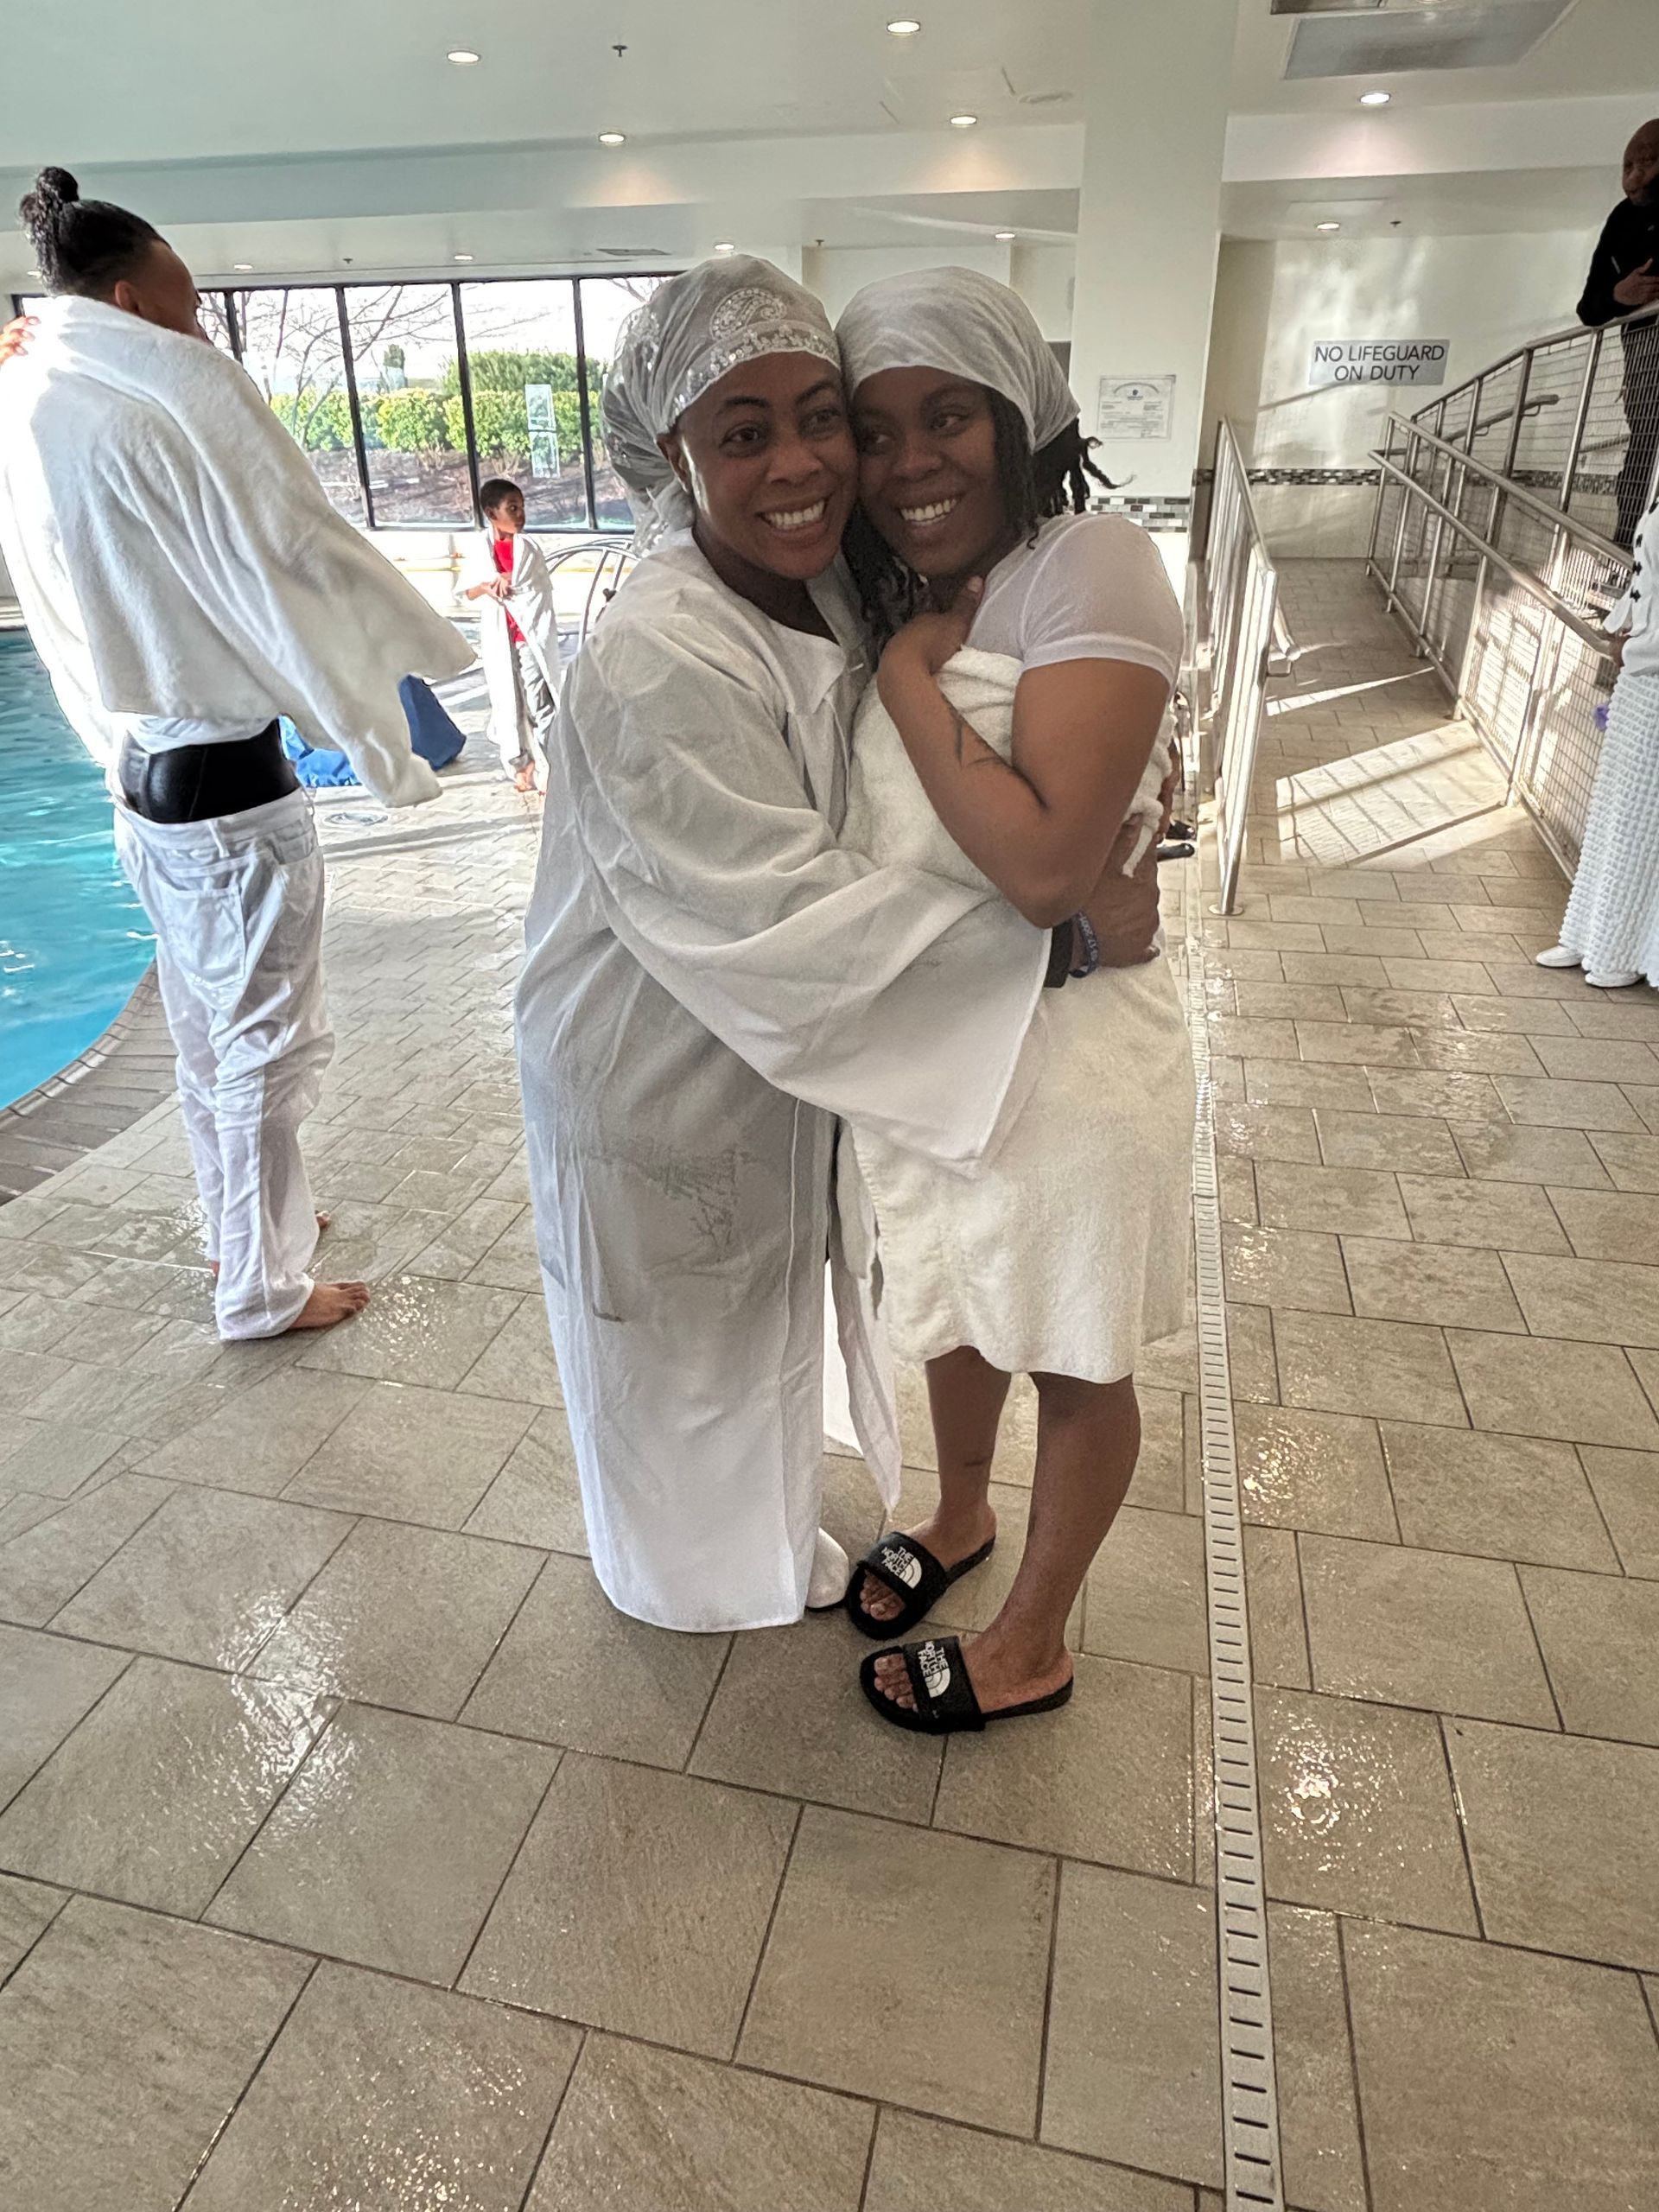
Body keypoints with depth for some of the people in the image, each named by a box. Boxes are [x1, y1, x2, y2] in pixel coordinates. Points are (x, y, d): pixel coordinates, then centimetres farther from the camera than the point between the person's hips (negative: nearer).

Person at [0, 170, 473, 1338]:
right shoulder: (170, 393, -15)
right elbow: (298, 559, -17)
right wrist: (445, 676, -10)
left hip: (140, 772, 9)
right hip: (230, 780, -9)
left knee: (208, 1030, 21)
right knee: (268, 1044, 3)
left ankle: (244, 1218, 40)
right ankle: (265, 1287, 18)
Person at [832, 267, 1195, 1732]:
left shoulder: (1089, 570, -19)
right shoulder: (898, 592, 5)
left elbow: (1047, 866, -30)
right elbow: (867, 834, 10)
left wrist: (910, 680, -21)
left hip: (1062, 1047, -7)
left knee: (1072, 1362, 13)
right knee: (955, 1308, 26)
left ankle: (1033, 1647, 37)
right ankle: (961, 1518, 55)